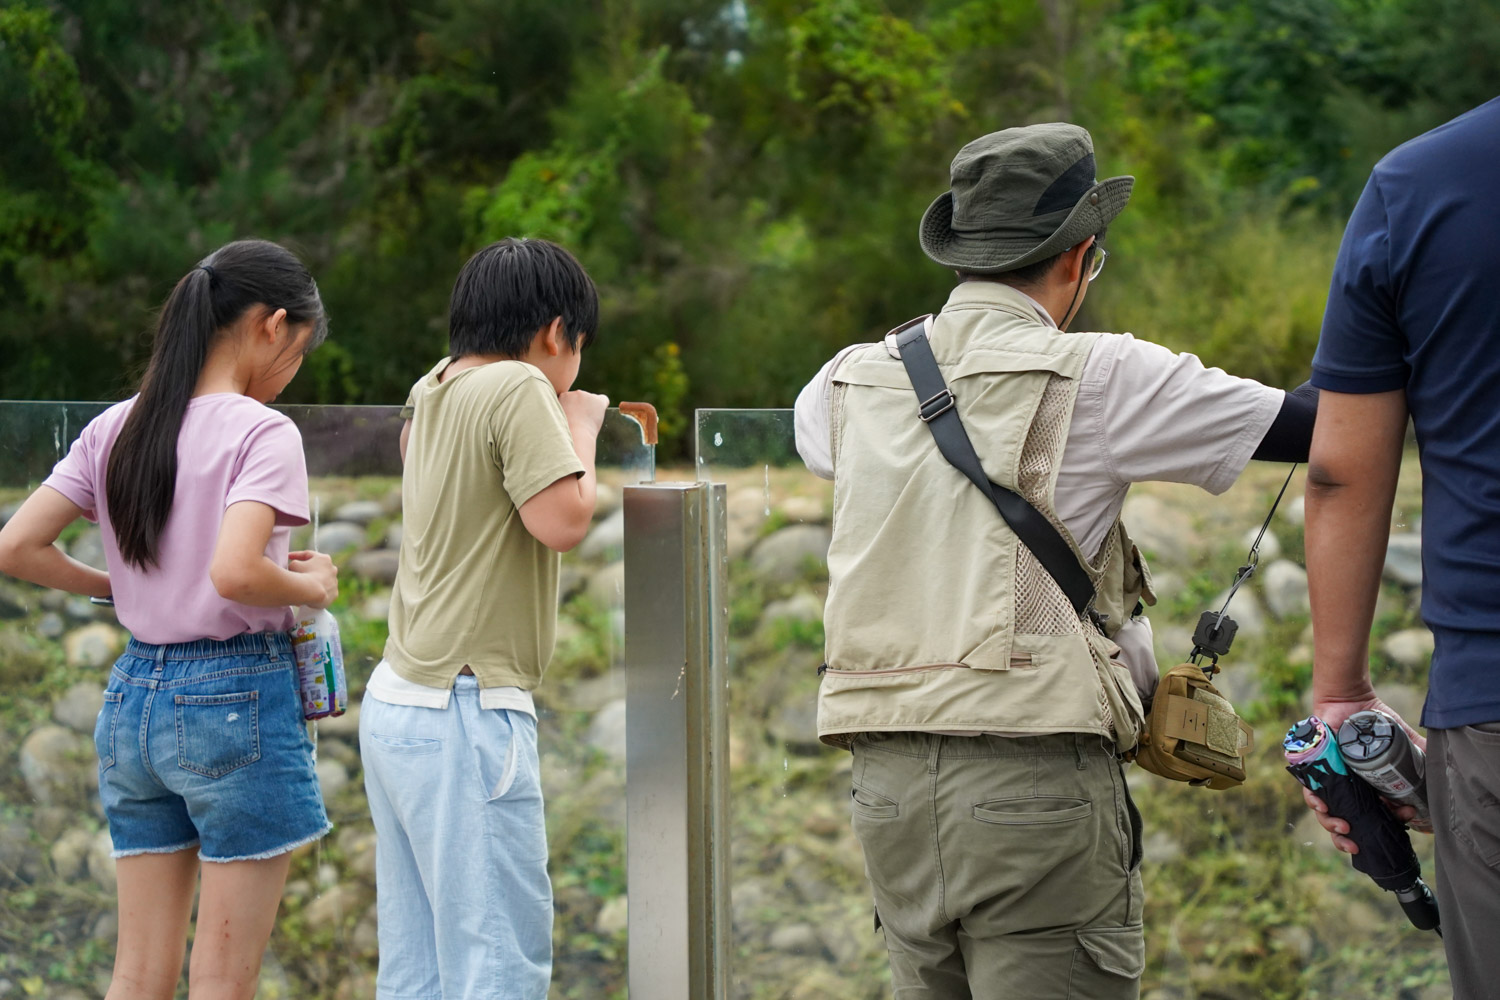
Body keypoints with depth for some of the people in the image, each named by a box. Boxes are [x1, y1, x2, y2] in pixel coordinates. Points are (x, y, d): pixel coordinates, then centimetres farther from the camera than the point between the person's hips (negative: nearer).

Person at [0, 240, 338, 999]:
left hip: (134, 694, 7)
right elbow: (235, 572, -27)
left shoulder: (115, 430, 7)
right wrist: (311, 587, -8)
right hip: (236, 696, -6)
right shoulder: (262, 433, -12)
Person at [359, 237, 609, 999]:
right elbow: (563, 520, -20)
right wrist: (580, 429, -2)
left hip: (395, 701, 9)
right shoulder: (519, 390, -11)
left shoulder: (430, 393, 13)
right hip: (465, 714, -9)